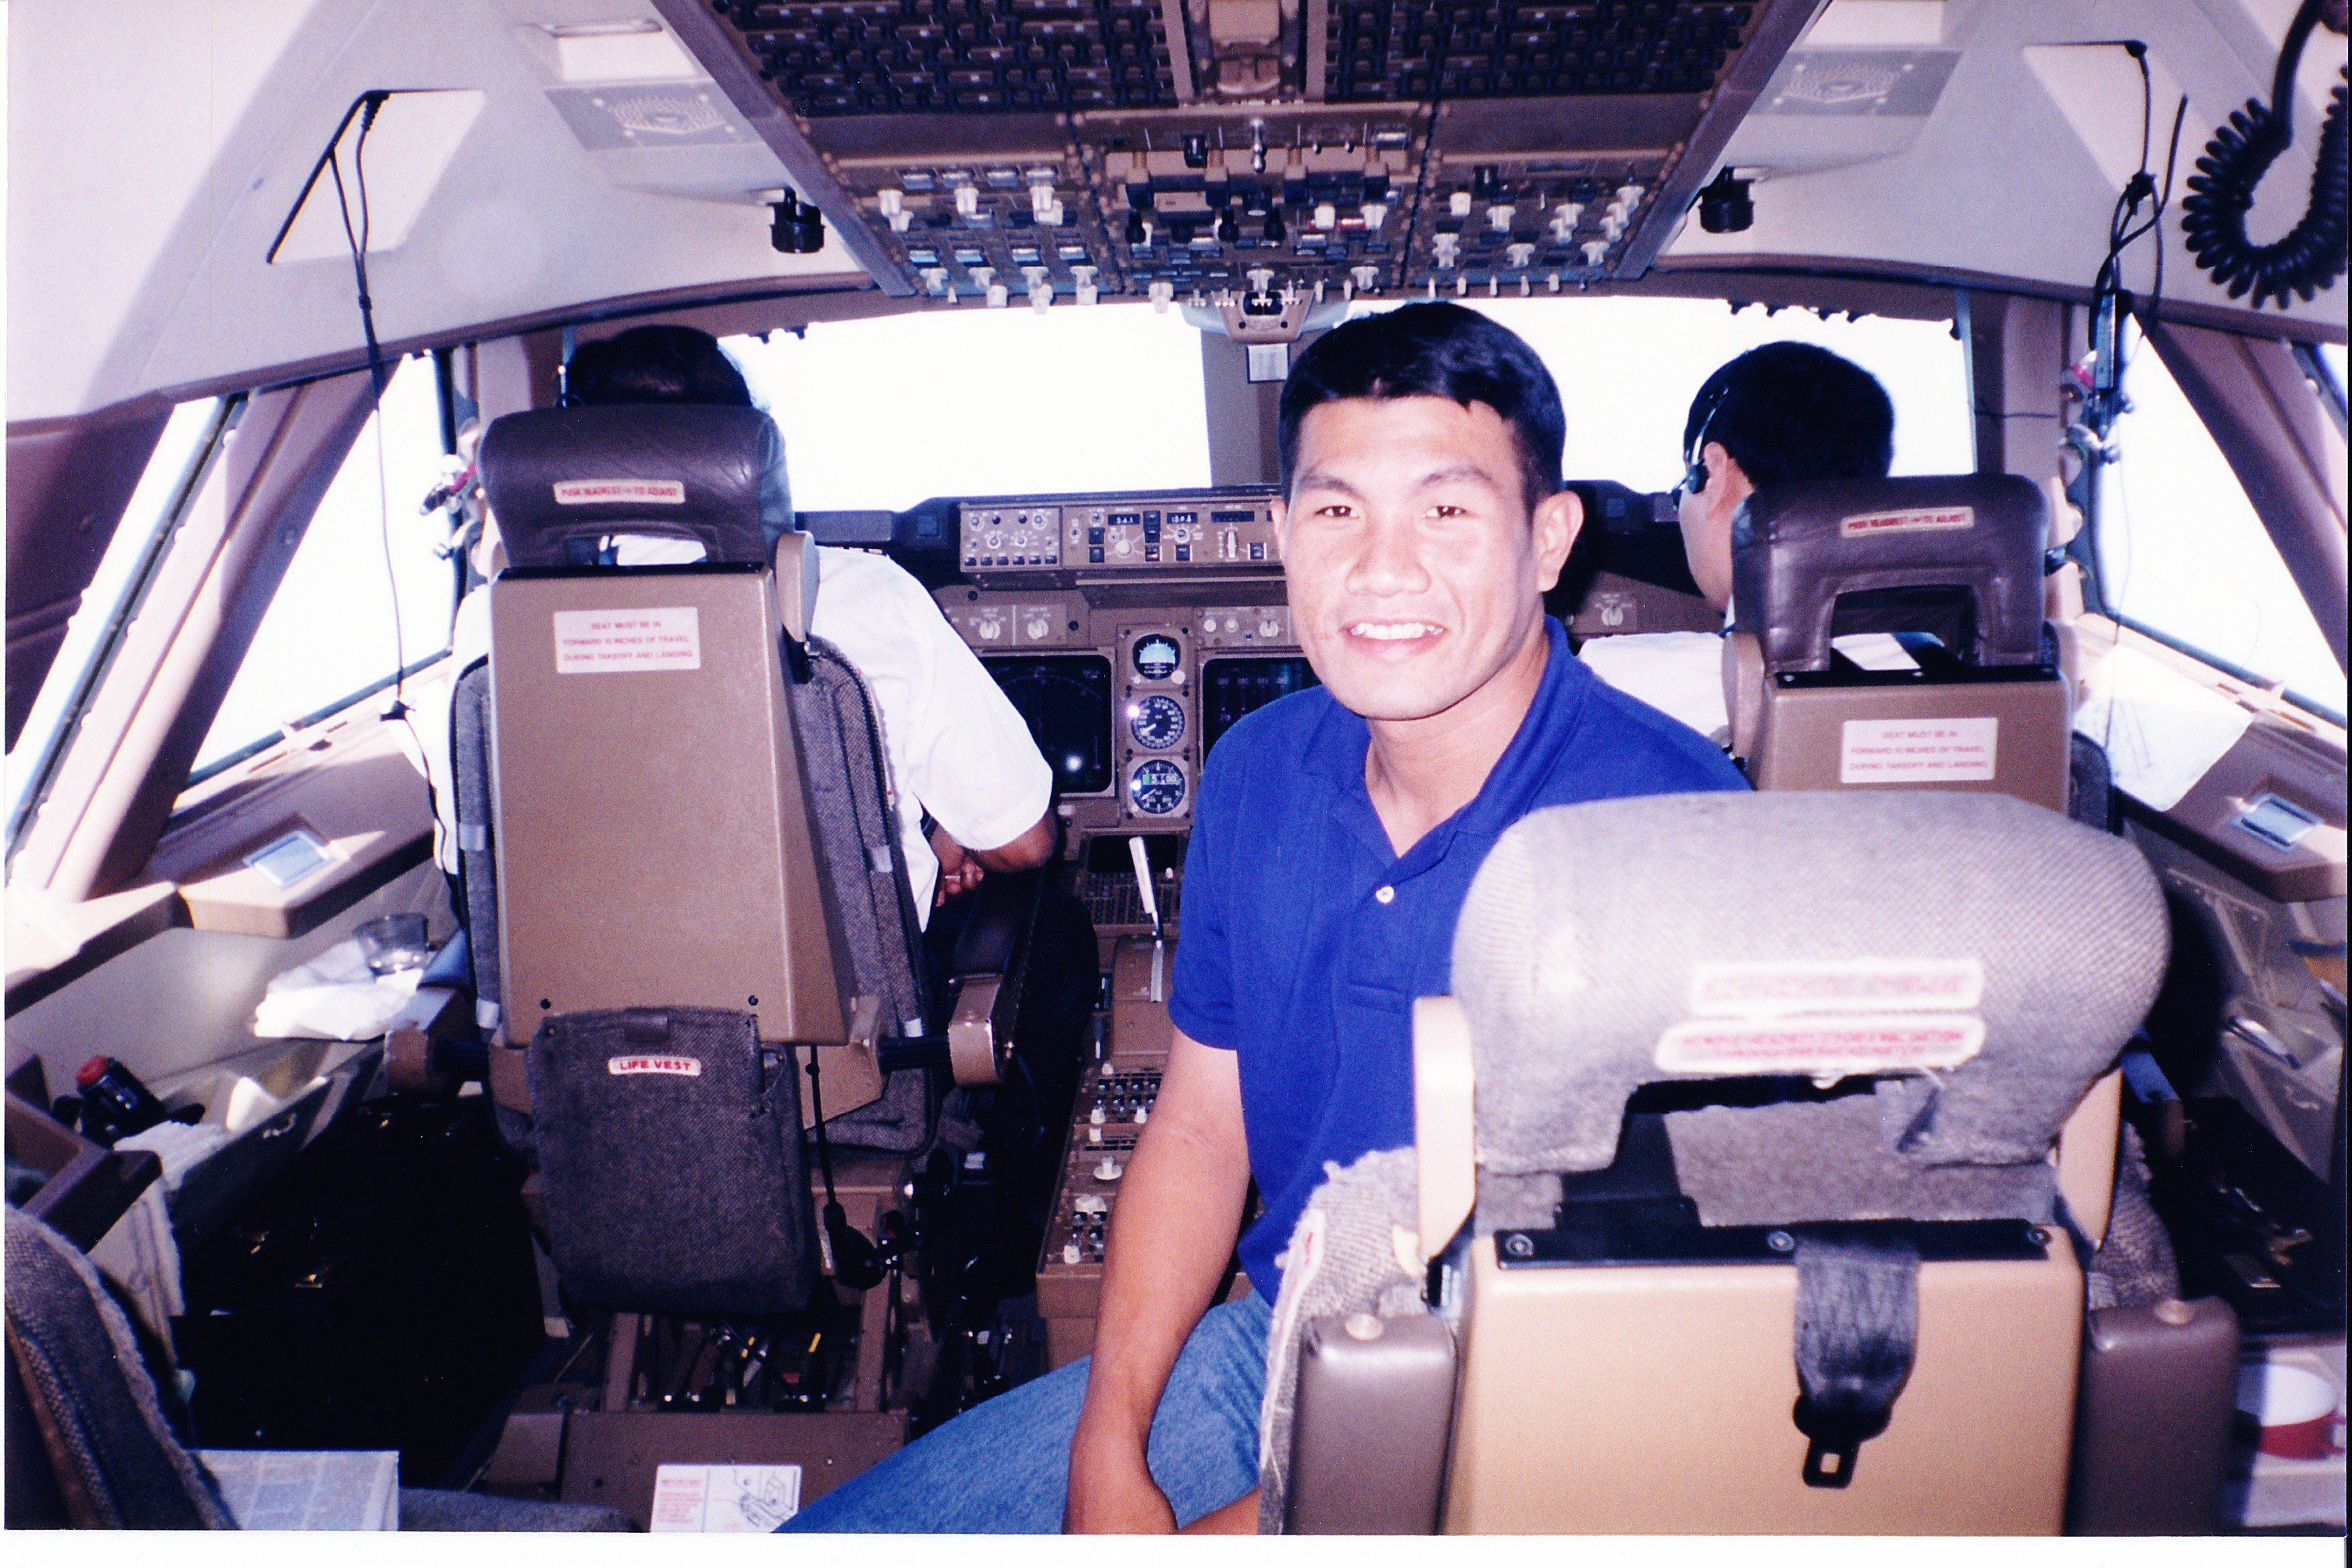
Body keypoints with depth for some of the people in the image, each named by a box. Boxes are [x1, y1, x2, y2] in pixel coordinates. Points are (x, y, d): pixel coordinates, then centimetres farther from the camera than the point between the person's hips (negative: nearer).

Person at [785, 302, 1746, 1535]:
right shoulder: (1258, 773, -1)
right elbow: (1201, 1126, 6)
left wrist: (1270, 1520, -18)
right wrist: (1109, 1451, -4)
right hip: (1272, 1341, 5)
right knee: (827, 1538, 2)